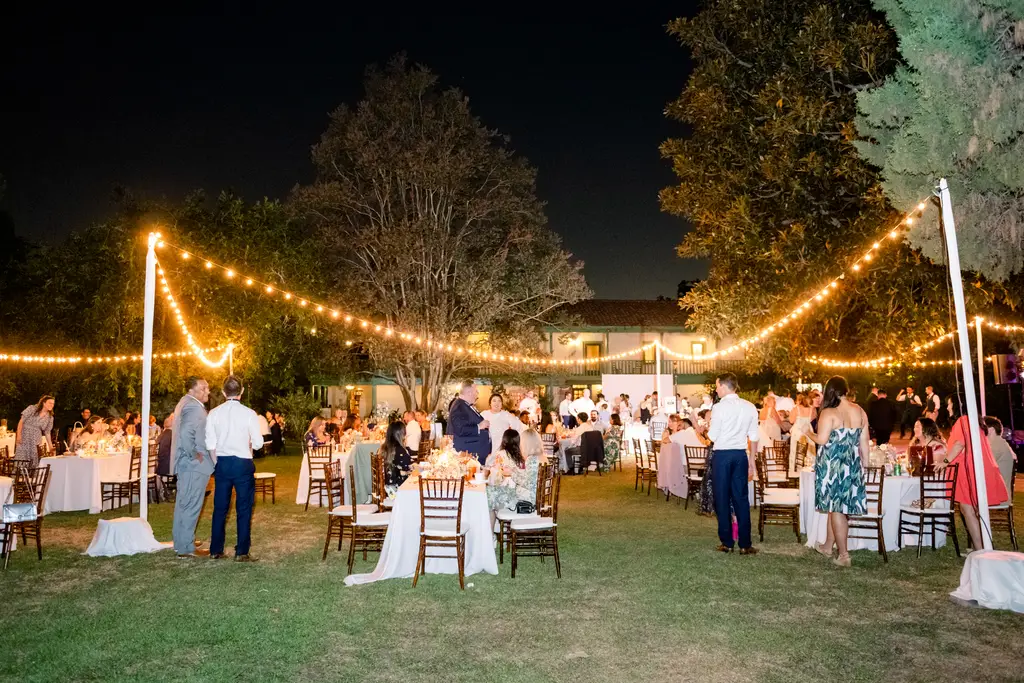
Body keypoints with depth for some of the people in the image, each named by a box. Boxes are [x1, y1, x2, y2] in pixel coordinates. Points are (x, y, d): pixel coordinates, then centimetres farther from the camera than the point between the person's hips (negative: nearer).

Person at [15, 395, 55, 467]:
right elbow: (21, 421, -4)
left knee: (33, 463, 1)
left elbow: (47, 432, 10)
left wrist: (50, 445, 6)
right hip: (24, 437, -3)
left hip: (35, 441, 3)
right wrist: (18, 435, -12)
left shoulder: (50, 418, 5)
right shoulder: (32, 409, -5)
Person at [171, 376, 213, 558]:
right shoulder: (194, 407, -19)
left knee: (184, 504, 19)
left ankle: (182, 541, 30)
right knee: (191, 506, -4)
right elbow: (186, 433, -32)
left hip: (187, 463, 11)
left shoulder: (186, 403, 14)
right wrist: (194, 454, -20)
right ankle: (186, 547, 1)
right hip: (194, 465, -11)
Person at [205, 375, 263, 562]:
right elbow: (258, 443, -8)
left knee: (220, 508, 13)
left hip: (222, 463, 4)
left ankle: (216, 550, 21)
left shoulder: (214, 413, 0)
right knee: (244, 509, 4)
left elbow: (210, 445, 1)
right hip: (243, 464, -3)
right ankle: (241, 552, 6)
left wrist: (217, 463, 14)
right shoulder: (249, 413, -10)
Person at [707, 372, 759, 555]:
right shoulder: (750, 407, 3)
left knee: (722, 499, 7)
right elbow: (753, 437, 6)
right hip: (741, 455, 4)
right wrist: (751, 461, 14)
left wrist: (705, 428, 11)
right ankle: (745, 544, 12)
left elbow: (712, 437, -10)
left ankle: (727, 542, 14)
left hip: (722, 455, -4)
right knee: (741, 499, 10)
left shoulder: (719, 407, -12)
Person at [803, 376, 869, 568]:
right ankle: (828, 546, 30)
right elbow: (864, 443, 7)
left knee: (836, 507, 2)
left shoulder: (829, 413, -14)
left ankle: (844, 555, 6)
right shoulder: (860, 411, 4)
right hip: (853, 465, 6)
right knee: (837, 506, 17)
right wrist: (864, 465, 16)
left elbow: (822, 440, -21)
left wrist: (808, 434, -2)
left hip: (832, 465, -6)